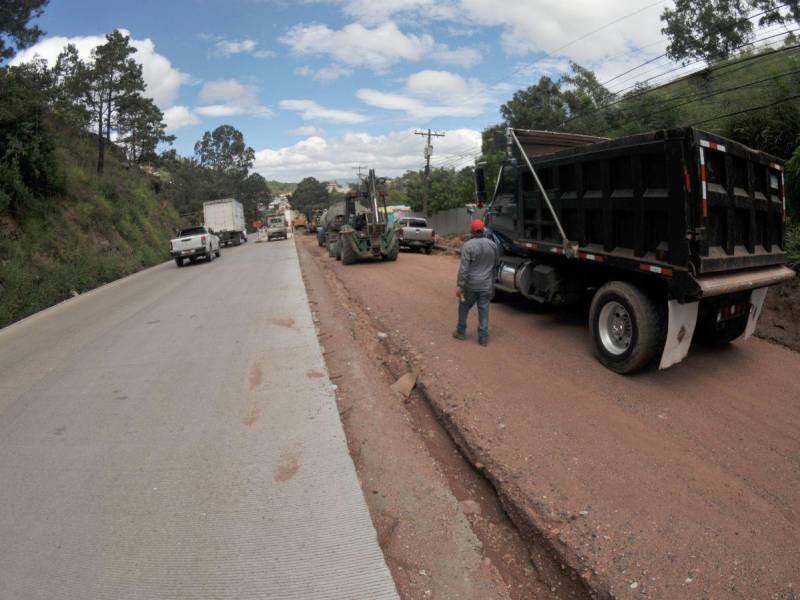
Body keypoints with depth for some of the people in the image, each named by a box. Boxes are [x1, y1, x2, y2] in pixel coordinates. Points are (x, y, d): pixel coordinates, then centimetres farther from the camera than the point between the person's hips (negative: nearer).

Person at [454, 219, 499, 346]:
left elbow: (464, 268, -17)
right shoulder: (492, 245, 3)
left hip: (471, 285, -3)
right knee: (484, 311, 8)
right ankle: (483, 338, 10)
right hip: (487, 285, 3)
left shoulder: (468, 246, -13)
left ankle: (461, 332, 26)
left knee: (464, 307, 16)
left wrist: (460, 286, -15)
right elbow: (496, 263, 16)